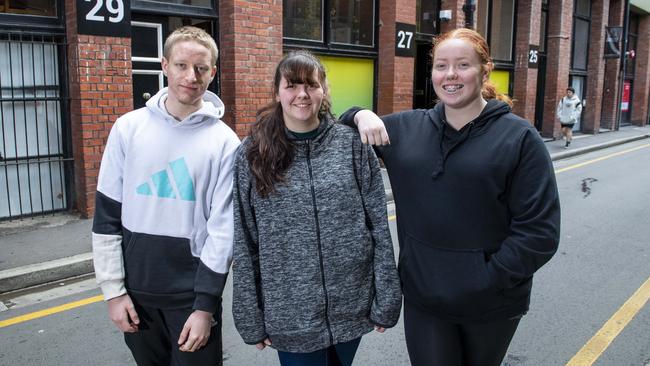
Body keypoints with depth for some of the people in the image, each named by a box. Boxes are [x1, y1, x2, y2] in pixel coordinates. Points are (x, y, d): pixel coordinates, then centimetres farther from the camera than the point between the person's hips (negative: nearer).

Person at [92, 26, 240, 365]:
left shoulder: (224, 141, -8)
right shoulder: (128, 127, -2)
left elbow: (223, 228, -9)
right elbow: (107, 215, 1)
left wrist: (205, 305, -10)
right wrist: (113, 289, -2)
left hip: (193, 293, -2)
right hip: (136, 290, 3)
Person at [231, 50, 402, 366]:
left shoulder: (352, 144, -4)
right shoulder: (253, 154, -4)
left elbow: (378, 225, -2)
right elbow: (244, 244, -1)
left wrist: (386, 300, -3)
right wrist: (251, 318, -1)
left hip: (351, 307, 1)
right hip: (291, 316, -1)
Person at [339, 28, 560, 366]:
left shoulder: (519, 137, -10)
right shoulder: (407, 128, 1)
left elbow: (539, 231, -12)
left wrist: (486, 280, -17)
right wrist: (362, 116, -8)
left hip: (491, 303, -1)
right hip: (422, 296, 2)